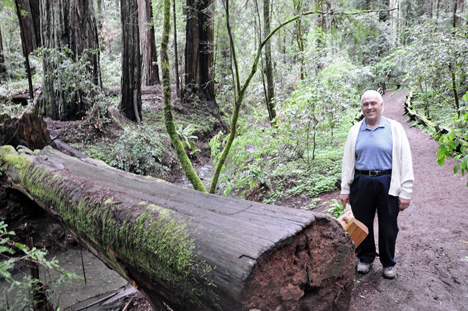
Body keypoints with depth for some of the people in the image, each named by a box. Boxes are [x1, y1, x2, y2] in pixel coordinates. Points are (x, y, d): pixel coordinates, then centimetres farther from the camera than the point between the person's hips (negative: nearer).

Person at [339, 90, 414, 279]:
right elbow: (347, 161, 9)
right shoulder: (355, 130, 7)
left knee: (388, 226, 8)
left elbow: (405, 161, -2)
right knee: (363, 224, 12)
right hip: (361, 183, 2)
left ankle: (388, 263, 29)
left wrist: (405, 192, -6)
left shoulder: (394, 128, 0)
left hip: (387, 183, -2)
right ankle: (365, 258, 33)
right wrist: (345, 190, 6)